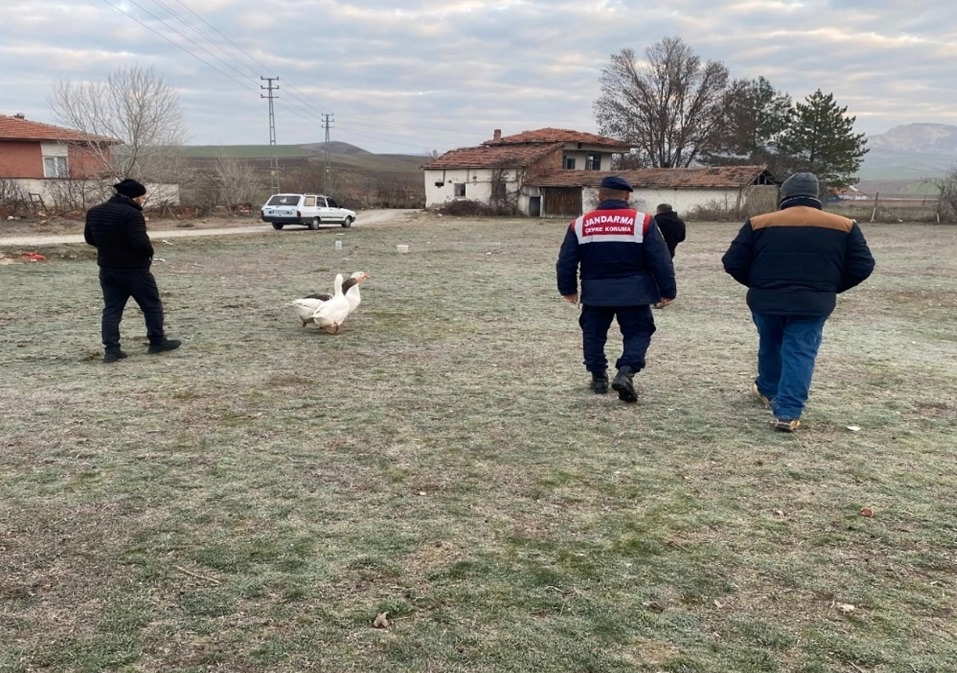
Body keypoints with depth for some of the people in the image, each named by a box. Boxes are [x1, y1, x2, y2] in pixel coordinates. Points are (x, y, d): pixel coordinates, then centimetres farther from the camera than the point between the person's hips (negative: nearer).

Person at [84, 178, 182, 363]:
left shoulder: (94, 212, 6)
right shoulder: (132, 214, -21)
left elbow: (89, 238, 14)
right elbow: (141, 243, -27)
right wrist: (149, 253, -6)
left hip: (107, 268, 7)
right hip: (134, 269, -6)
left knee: (111, 309, 9)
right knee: (152, 305, 11)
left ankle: (111, 349, 3)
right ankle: (157, 341, 21)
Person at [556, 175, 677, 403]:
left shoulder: (580, 224, 2)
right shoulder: (643, 222, -4)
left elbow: (566, 262, 5)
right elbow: (660, 261, -5)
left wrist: (568, 289, 19)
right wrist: (667, 291, 4)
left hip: (595, 292, 2)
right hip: (633, 292, -2)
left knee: (593, 334, 18)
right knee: (637, 333, 9)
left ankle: (598, 377, 21)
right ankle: (626, 372, -12)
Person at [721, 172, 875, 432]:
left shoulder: (759, 223, -2)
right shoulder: (845, 226, 0)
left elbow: (732, 263, -1)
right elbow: (862, 267, 2)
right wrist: (829, 288, 14)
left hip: (766, 301, 1)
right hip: (813, 304, -1)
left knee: (770, 347, 23)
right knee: (800, 355, 3)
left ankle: (767, 390, 42)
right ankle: (787, 413, -4)